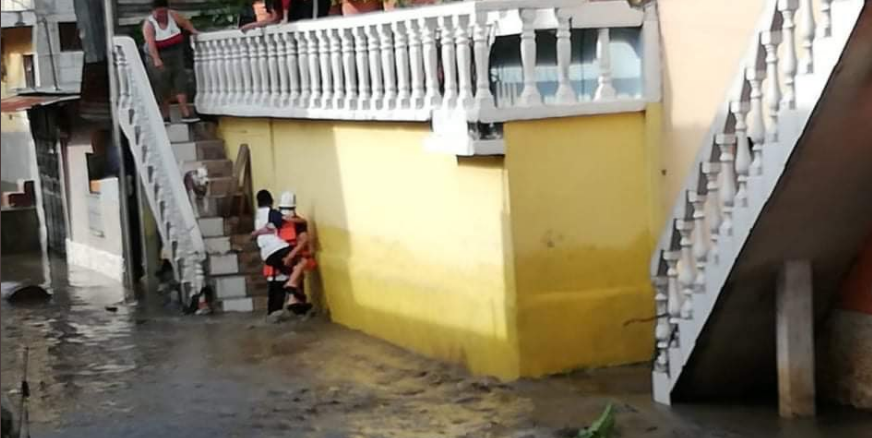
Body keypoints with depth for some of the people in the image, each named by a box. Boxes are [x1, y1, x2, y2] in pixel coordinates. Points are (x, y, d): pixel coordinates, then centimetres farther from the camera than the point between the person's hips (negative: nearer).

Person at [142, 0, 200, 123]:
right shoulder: (149, 24, -16)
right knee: (162, 88, 1)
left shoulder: (173, 16, -5)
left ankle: (186, 114, -6)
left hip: (175, 56, 3)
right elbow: (150, 43, -29)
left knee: (180, 83, -4)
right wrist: (156, 59, -40)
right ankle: (165, 116, 8)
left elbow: (185, 22, 15)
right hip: (158, 58, -3)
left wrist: (193, 31, 0)